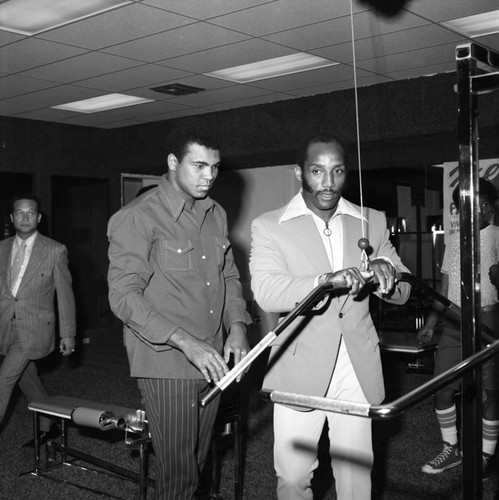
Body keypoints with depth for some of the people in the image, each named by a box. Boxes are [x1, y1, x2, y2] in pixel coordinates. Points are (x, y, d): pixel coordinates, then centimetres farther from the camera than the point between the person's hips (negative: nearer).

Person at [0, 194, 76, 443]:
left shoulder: (55, 251, -6)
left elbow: (65, 294, -3)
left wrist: (68, 334, -2)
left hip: (33, 329, -5)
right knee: (27, 380, 15)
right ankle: (47, 427, 32)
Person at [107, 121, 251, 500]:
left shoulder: (216, 215, 12)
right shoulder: (137, 217, -10)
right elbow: (124, 296, -16)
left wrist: (237, 326, 1)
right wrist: (186, 343, -23)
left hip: (211, 362, 7)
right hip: (166, 364, -6)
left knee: (198, 463, 16)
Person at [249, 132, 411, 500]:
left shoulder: (372, 222, 8)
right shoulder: (269, 227, -2)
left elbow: (403, 293, 7)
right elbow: (266, 293, -17)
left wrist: (385, 274, -17)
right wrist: (326, 280, -32)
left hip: (357, 371, 3)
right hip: (300, 370, -2)